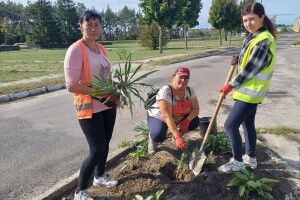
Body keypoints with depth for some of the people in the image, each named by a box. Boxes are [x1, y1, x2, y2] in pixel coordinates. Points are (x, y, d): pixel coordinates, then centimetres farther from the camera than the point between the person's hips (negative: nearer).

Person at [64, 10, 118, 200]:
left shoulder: (102, 48, 8)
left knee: (105, 144, 19)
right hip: (89, 108, -7)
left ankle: (100, 176, 44)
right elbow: (71, 85, -20)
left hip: (108, 106, 7)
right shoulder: (75, 50, -15)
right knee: (97, 150, -4)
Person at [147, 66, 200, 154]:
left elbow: (195, 109, -8)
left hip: (178, 118, 6)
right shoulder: (165, 92, -33)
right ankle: (152, 137, 6)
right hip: (158, 117, -6)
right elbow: (167, 117, -37)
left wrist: (187, 120, -29)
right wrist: (178, 137, -43)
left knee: (195, 122, -15)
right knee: (159, 136, -32)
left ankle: (176, 133, 12)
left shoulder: (189, 91, -14)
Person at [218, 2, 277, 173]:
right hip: (251, 90, 10)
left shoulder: (263, 41, -22)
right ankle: (251, 158, 33)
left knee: (231, 125, -5)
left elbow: (250, 70, -22)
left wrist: (231, 85, -12)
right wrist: (237, 60, -2)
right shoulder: (254, 36, 9)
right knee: (248, 124, 18)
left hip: (251, 91, -10)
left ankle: (238, 162, 10)